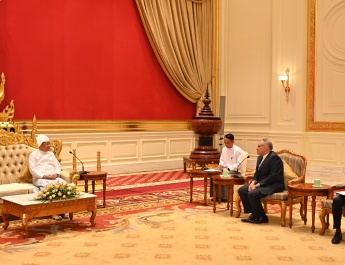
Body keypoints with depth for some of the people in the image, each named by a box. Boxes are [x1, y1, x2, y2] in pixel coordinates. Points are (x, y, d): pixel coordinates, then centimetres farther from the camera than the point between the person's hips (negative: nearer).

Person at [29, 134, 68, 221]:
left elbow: (57, 166, 17)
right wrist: (44, 176, -16)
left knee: (64, 183, -28)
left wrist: (56, 174, -6)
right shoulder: (33, 155, 8)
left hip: (53, 177, 4)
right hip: (40, 178, -4)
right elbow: (32, 169, -3)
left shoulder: (51, 154, 24)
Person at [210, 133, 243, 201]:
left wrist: (229, 169, -22)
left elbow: (239, 164, -13)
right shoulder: (224, 149, 10)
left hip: (233, 171, -6)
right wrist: (221, 165, -4)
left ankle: (224, 197, -21)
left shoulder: (238, 150, -10)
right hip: (224, 169, 6)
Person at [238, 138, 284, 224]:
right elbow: (257, 173, 17)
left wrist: (258, 184, -22)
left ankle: (262, 217, -9)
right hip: (261, 183, 10)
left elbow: (273, 177, -23)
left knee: (252, 194, -28)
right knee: (242, 190, -5)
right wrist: (253, 182, -5)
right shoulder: (260, 157, 14)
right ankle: (254, 214, 1)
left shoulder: (274, 158, -17)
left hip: (274, 185, -10)